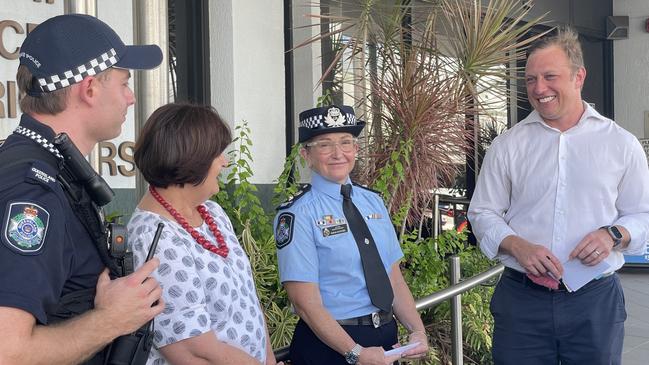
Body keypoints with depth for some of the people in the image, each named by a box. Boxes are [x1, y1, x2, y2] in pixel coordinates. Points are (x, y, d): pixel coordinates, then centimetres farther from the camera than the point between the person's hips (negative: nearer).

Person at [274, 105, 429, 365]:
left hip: (386, 336, 6)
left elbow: (394, 279, 6)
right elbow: (306, 303, -16)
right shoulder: (297, 214, -12)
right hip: (328, 344, -6)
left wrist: (417, 331, -8)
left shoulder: (373, 202, 7)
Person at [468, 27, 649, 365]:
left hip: (596, 299, 0)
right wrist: (518, 246, -13)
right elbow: (483, 213, 6)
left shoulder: (621, 144, 4)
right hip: (521, 299, 0)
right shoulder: (506, 146, 4)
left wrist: (614, 235, -14)